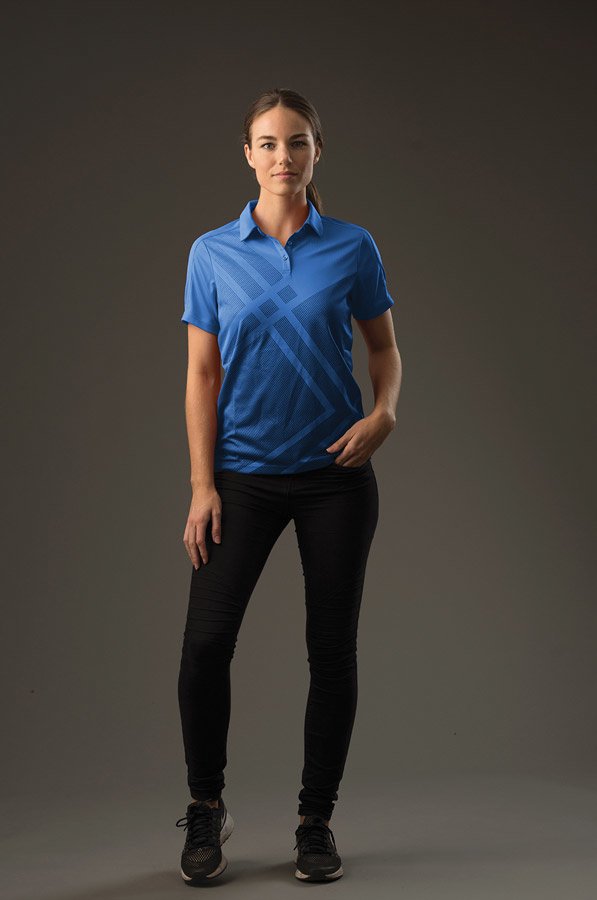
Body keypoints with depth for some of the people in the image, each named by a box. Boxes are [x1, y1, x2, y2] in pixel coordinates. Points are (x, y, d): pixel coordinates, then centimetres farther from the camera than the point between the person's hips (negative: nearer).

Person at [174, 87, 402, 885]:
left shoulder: (352, 248, 0)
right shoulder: (212, 253, 1)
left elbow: (385, 347, 9)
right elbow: (203, 375, 0)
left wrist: (385, 411, -13)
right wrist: (202, 487, -6)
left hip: (335, 473, 0)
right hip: (245, 474, 0)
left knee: (332, 648, 4)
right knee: (206, 639, -11)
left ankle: (317, 821, 20)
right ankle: (207, 807, 11)